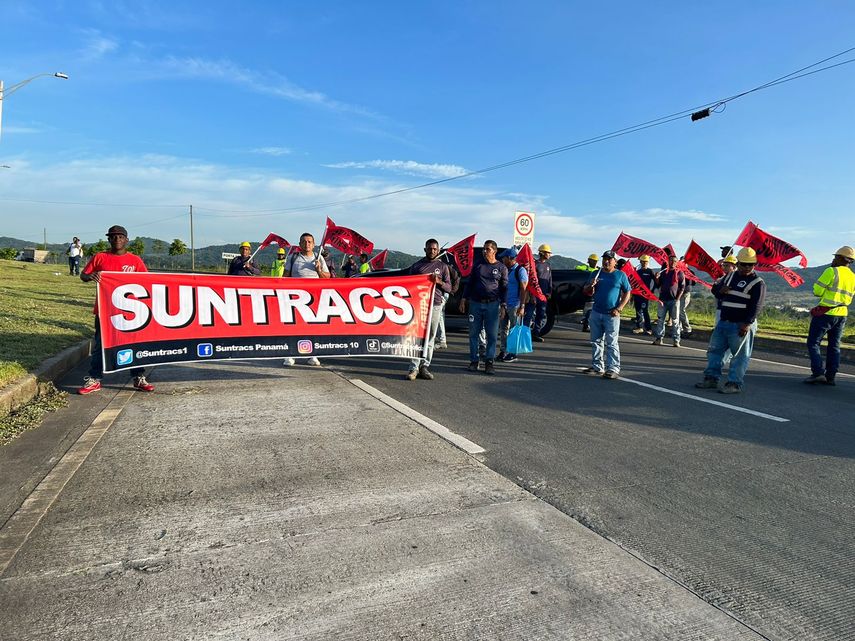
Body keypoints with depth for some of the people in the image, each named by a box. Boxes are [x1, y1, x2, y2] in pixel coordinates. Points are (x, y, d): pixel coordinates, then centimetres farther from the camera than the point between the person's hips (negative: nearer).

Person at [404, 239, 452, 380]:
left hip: (435, 304, 1)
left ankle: (425, 366, 8)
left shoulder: (443, 266, 14)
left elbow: (449, 288, 11)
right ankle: (414, 367, -8)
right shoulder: (416, 265, 14)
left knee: (430, 337, 2)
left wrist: (439, 282, -10)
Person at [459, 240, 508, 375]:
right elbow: (469, 283, 15)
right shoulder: (478, 266, 12)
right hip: (475, 303, 2)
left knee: (492, 335, -2)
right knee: (473, 333, 3)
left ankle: (489, 362, 6)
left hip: (492, 305, -2)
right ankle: (474, 361, 11)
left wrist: (503, 306, -2)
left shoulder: (501, 268, 6)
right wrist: (464, 299, 6)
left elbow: (504, 288, 6)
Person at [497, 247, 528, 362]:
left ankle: (513, 353, 6)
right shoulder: (505, 270, 14)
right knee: (503, 329, 11)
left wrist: (522, 306, -18)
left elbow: (524, 289, -13)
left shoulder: (520, 270, -9)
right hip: (504, 304, 8)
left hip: (514, 305, -7)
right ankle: (503, 351, 20)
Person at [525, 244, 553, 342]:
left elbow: (550, 280, 21)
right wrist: (532, 295, -17)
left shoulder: (548, 265, 15)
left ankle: (535, 333, 18)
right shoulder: (535, 264, -8)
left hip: (544, 295, 8)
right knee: (529, 314, -8)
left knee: (542, 316, 10)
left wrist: (549, 292, 11)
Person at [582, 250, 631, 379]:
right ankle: (597, 367, 19)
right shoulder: (597, 274, 10)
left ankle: (613, 369, -3)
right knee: (596, 342, 10)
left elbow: (627, 293, -1)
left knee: (611, 343, -5)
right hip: (596, 313, 5)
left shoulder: (620, 275, -1)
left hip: (611, 315, -5)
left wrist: (619, 309, -11)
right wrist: (591, 285, -11)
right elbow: (588, 292, 12)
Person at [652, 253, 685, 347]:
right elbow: (658, 285, 14)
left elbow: (682, 287, -1)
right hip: (663, 299, 3)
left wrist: (677, 299, -11)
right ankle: (658, 338, 11)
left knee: (675, 321, -2)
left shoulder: (680, 273, 2)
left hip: (674, 300, -3)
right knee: (660, 319, 6)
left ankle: (676, 340, 1)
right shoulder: (663, 272, 12)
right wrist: (657, 279, -6)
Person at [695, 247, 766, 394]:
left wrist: (747, 324, -23)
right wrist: (720, 289, 0)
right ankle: (711, 378, 16)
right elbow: (715, 288, 25)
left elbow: (756, 306, -13)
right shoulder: (730, 276, 14)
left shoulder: (757, 283, -6)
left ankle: (734, 383, 1)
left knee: (740, 355, -3)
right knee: (714, 349, 9)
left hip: (742, 325, -7)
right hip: (724, 322, 7)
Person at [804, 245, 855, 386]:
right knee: (834, 346, 12)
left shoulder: (832, 271, -12)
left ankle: (818, 373, -10)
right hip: (842, 315, 7)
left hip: (825, 313, -7)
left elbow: (817, 291, -13)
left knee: (813, 343, 0)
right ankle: (830, 377, 12)